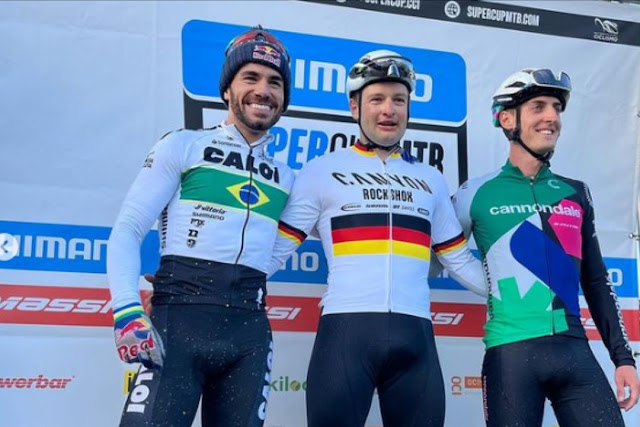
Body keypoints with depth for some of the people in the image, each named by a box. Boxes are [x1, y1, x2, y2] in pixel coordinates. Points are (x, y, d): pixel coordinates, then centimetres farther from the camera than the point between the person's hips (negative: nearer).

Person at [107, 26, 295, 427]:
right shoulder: (184, 146, 4)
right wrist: (128, 311, -12)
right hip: (180, 320, -4)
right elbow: (128, 229, -1)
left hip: (249, 333, 4)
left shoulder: (286, 178, 16)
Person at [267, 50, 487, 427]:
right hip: (347, 329, -3)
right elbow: (277, 247, 2)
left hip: (415, 336, 4)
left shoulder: (432, 181, 18)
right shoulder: (322, 171, 7)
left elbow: (459, 259, 21)